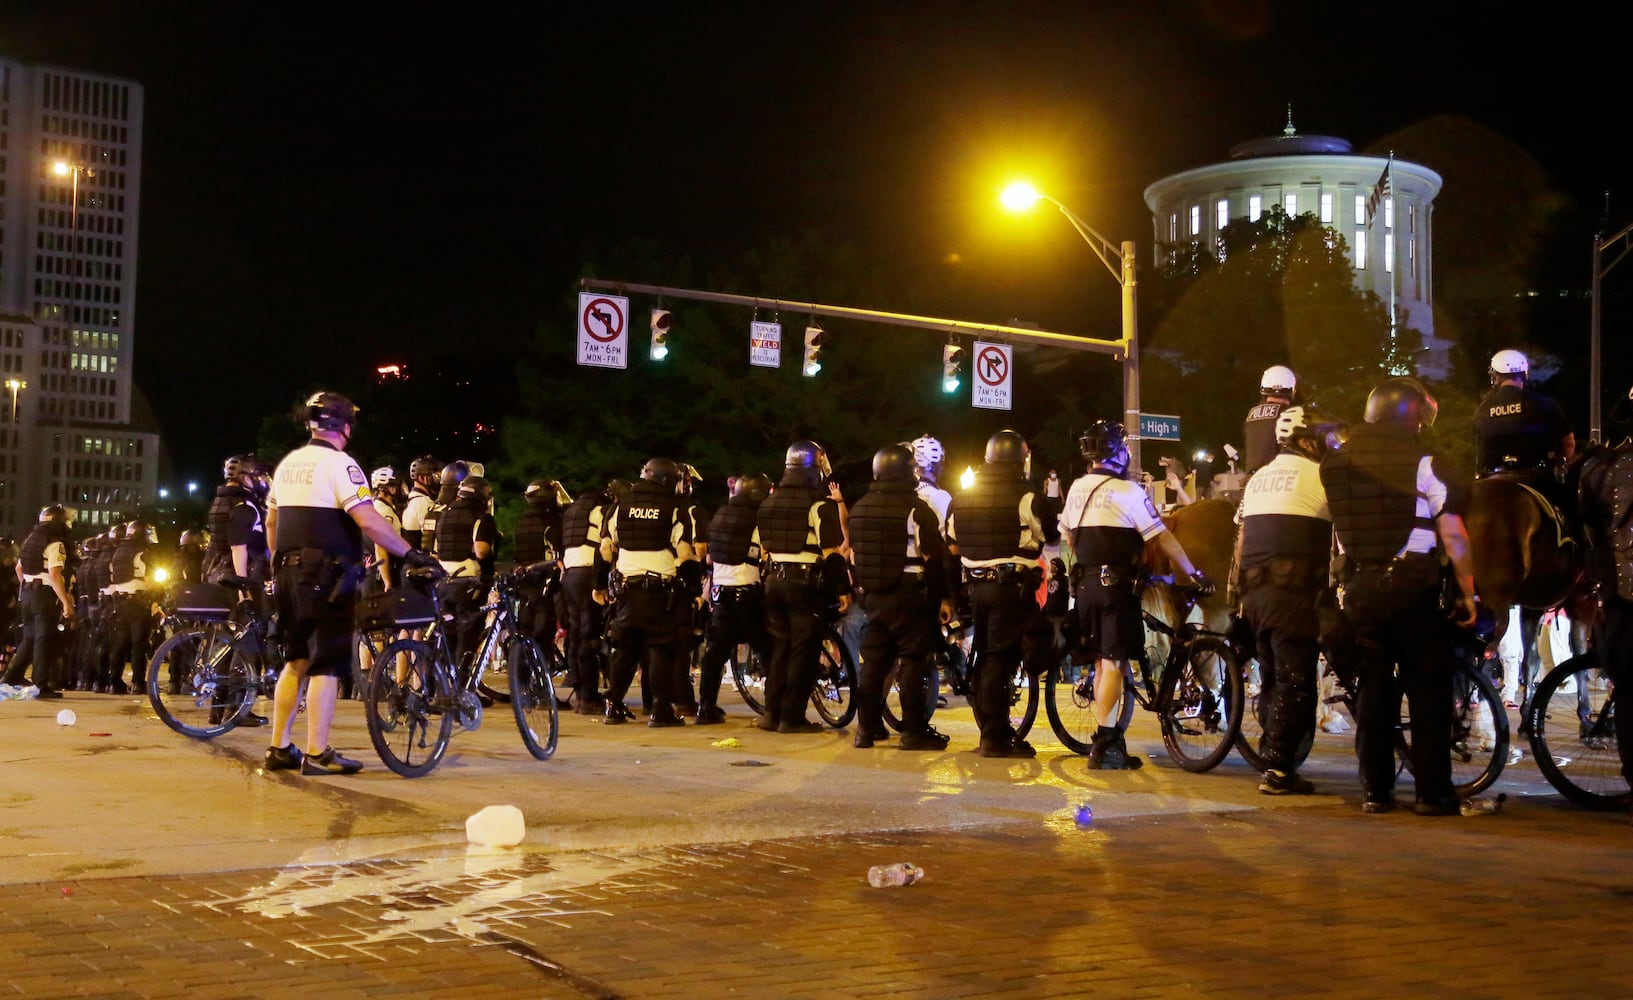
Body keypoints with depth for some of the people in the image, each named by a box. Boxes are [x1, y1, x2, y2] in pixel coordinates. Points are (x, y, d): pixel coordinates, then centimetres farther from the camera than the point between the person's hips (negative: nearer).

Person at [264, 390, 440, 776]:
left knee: (297, 660, 15)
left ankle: (279, 748, 16)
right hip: (326, 575, -8)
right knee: (326, 664, -4)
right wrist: (410, 552, -16)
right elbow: (367, 520, -21)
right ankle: (317, 754, -4)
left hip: (289, 571, 8)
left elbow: (271, 521, 21)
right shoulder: (339, 463, -11)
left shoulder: (288, 463, 14)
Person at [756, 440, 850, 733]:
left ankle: (772, 713, 14)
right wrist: (843, 588, -10)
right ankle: (792, 717, -3)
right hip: (807, 582, -7)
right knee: (804, 649, -2)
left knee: (779, 646, 14)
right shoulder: (820, 503, -11)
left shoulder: (770, 501, 12)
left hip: (775, 581, 7)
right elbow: (831, 551, -15)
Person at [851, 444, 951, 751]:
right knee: (912, 660, -2)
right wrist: (944, 597, -4)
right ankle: (913, 731, -2)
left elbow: (854, 555, 15)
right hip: (908, 596, -6)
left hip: (873, 596, 6)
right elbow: (933, 558, -11)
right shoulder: (916, 509, -11)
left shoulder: (860, 508, 9)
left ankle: (867, 728, 13)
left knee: (873, 661, 11)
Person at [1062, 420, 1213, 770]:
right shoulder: (1128, 491, -10)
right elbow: (1162, 538, -10)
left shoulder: (1077, 488, 10)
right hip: (1117, 584, -7)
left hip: (1087, 584, 7)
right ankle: (1104, 746, -10)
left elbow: (1067, 534, 21)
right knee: (1113, 663, -7)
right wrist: (1195, 574, -4)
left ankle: (1109, 741, 17)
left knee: (1102, 663, 13)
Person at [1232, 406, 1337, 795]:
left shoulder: (1258, 478, 19)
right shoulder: (1318, 475, -3)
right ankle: (1278, 769, -9)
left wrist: (1240, 592, 22)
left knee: (1273, 678, 15)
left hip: (1255, 591, 8)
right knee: (1294, 681, -6)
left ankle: (1272, 760, 16)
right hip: (1294, 591, -8)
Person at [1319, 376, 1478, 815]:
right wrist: (1467, 592, -3)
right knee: (1428, 688, 4)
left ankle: (1374, 789, 10)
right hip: (1412, 587, -4)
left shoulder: (1336, 462, 5)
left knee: (1373, 685, 10)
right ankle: (1432, 791, 3)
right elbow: (1453, 535, -9)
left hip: (1358, 589, 4)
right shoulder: (1423, 463, -8)